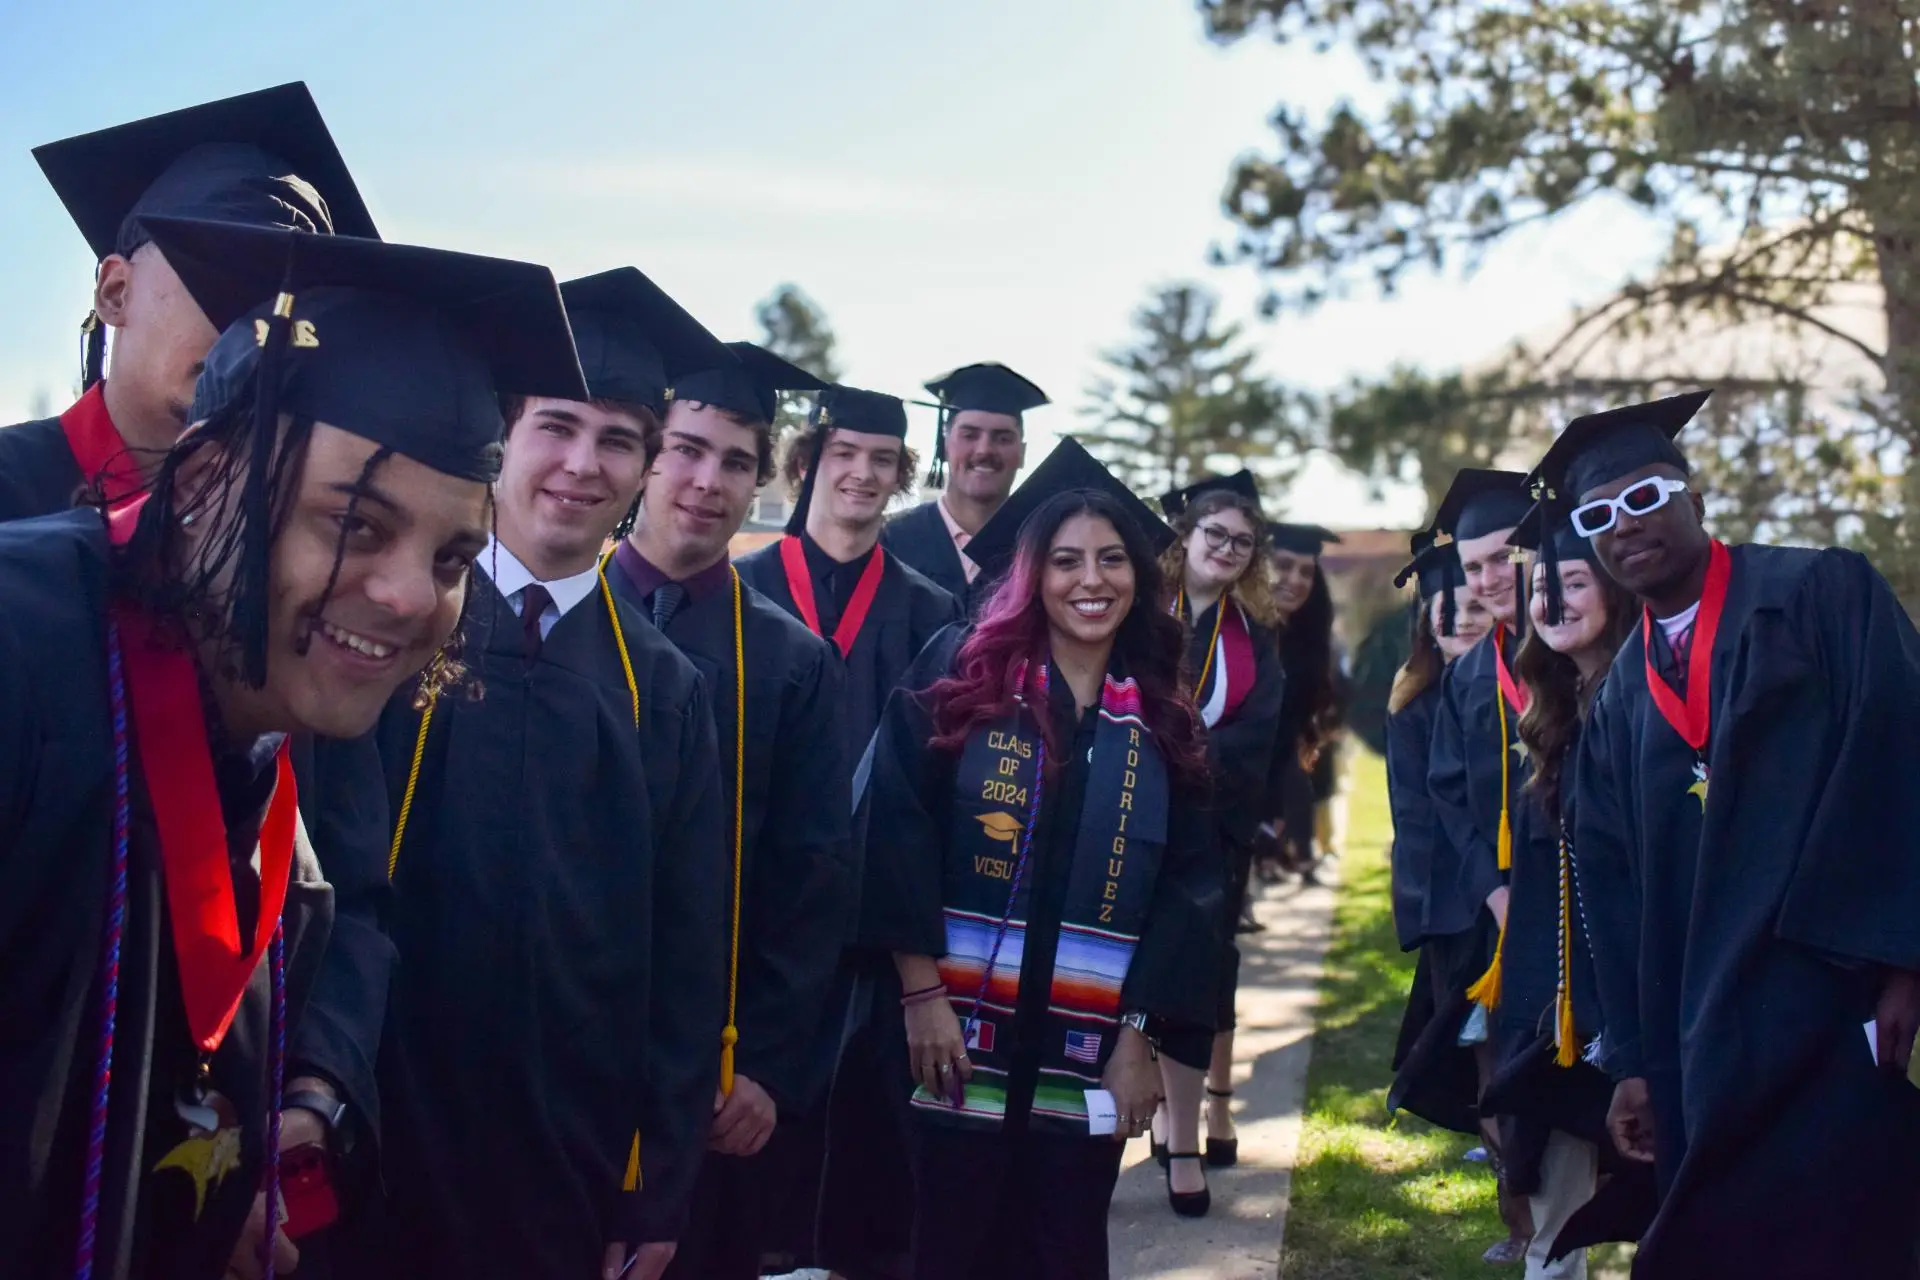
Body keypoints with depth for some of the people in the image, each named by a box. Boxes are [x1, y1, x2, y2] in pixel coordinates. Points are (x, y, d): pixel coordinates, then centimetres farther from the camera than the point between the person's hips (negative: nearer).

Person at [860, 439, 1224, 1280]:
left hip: (1086, 1062, 3)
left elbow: (1188, 885, 5)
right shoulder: (961, 674, -1)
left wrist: (1138, 1034, -2)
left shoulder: (1163, 723, 7)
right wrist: (923, 991, -13)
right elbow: (900, 831, -8)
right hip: (962, 1037, -2)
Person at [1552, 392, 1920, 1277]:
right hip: (1707, 1048, 5)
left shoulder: (1825, 596, 0)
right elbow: (1614, 885, 15)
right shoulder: (1619, 699, 16)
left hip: (1844, 1015, -5)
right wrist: (1634, 1061, 10)